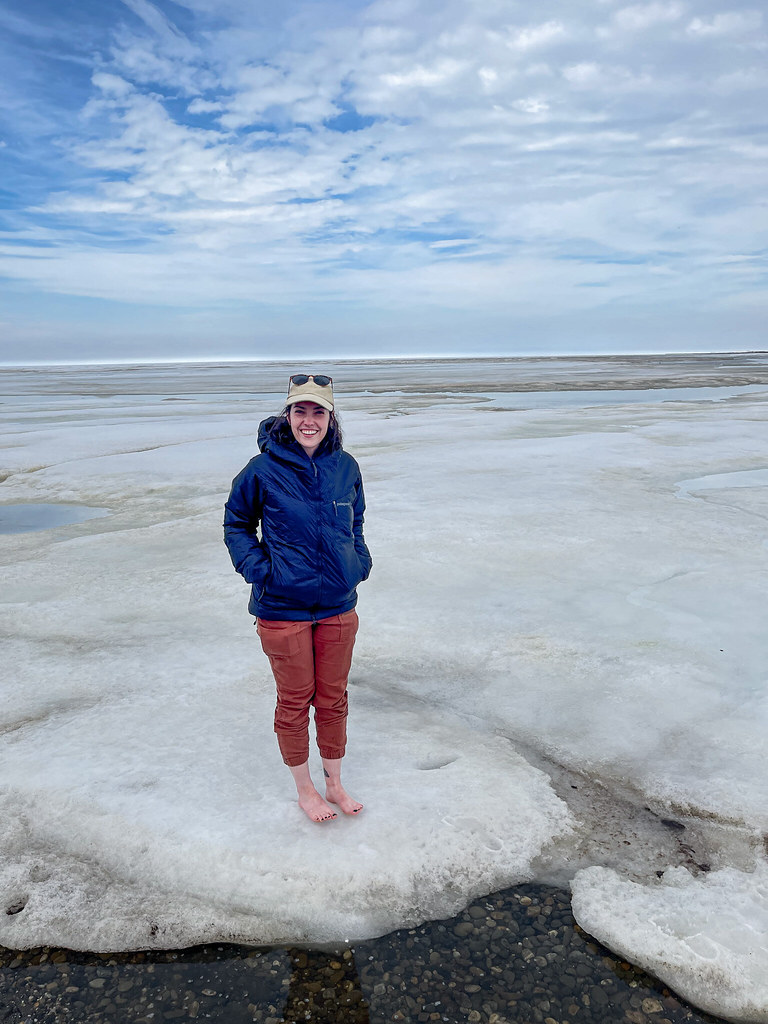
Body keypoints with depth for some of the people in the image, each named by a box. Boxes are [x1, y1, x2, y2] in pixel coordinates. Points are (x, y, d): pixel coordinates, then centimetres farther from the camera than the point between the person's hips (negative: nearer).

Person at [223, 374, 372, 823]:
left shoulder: (345, 466, -1)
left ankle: (335, 783, 38)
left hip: (338, 606, 4)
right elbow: (236, 524, 1)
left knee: (333, 698, 16)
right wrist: (258, 569, -10)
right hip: (283, 609, -3)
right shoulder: (264, 469, -12)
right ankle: (305, 790, 34)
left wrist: (359, 561, 3)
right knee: (295, 701, 11)